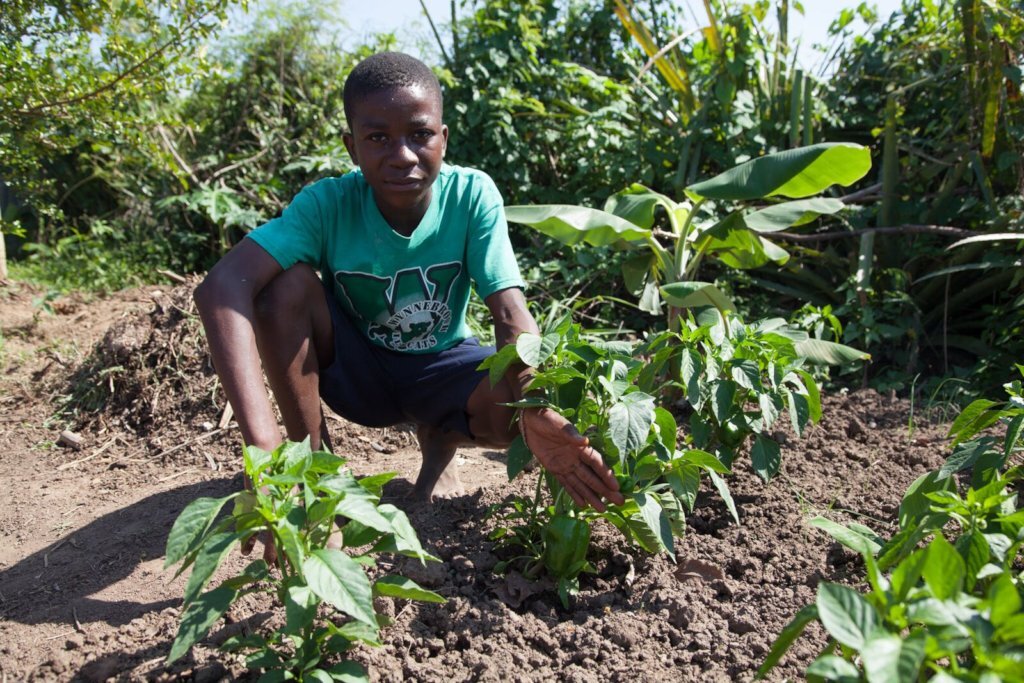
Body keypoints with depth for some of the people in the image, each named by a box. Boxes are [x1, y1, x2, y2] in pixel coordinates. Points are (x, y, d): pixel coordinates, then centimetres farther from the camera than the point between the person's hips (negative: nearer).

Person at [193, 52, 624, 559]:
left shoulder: (472, 195, -23)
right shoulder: (326, 205, -25)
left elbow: (511, 315, -29)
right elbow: (221, 288, -39)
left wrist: (538, 416, -51)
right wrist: (263, 445, -54)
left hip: (440, 367, 0)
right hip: (354, 368, 0)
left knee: (516, 403, -32)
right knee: (286, 283, -28)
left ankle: (440, 440, 6)